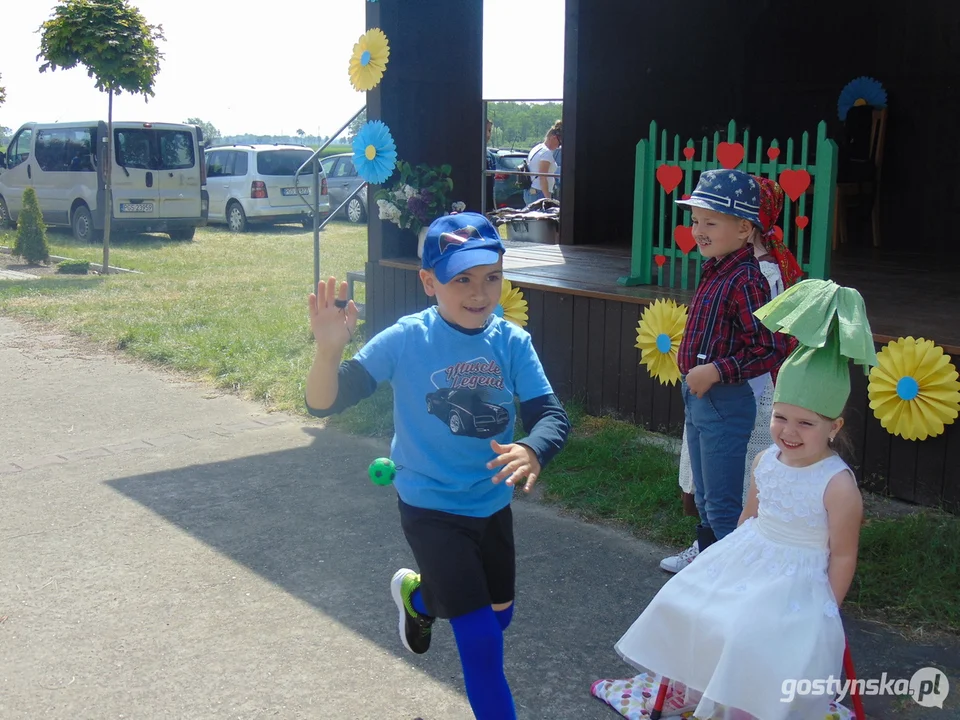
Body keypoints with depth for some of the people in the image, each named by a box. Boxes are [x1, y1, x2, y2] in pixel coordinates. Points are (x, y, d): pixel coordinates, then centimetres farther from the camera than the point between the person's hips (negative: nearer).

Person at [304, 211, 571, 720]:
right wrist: (329, 350, -42)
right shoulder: (406, 340, -19)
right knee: (482, 640, -7)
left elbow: (551, 415, -16)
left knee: (499, 616, 24)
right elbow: (324, 403, -21)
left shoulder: (512, 342, -10)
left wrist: (532, 450, -39)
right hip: (431, 510, -5)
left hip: (493, 506, 5)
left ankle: (417, 593, 52)